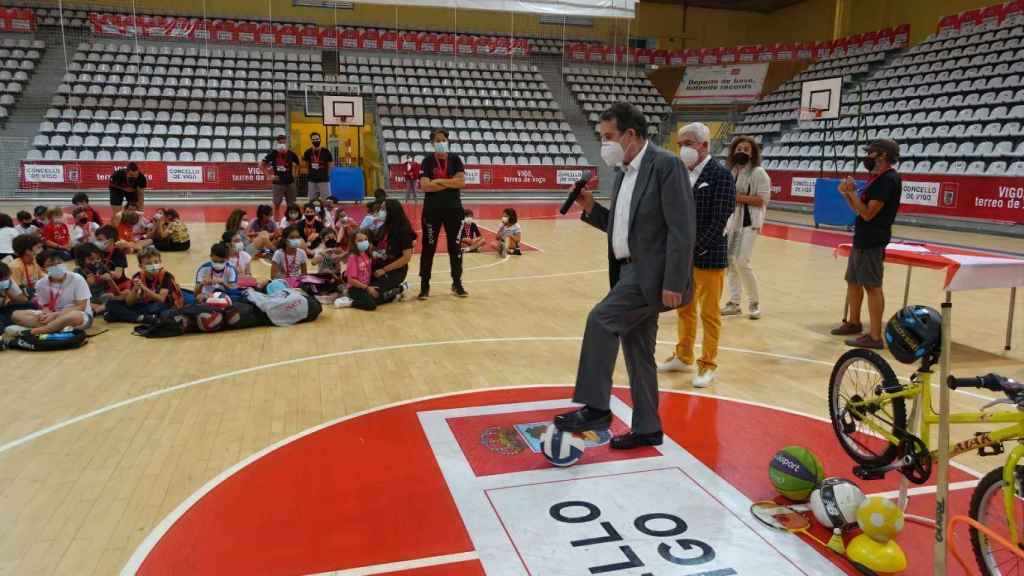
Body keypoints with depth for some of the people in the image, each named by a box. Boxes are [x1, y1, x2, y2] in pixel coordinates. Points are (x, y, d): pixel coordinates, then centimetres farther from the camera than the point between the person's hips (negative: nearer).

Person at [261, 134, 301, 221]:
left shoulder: (290, 154, -1)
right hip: (278, 183, -2)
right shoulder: (273, 153, -5)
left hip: (290, 182, 2)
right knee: (277, 204, 5)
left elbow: (296, 163, 16)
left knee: (291, 205, 7)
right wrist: (268, 176, -5)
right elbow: (261, 165, -1)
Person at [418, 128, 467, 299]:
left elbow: (461, 182, -9)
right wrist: (450, 183, -13)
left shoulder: (455, 159, 3)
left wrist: (439, 181, -13)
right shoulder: (428, 161, -2)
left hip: (453, 208, 2)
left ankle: (457, 284, 19)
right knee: (428, 247, 1)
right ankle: (424, 285, 9)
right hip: (432, 209, -2)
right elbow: (425, 186, -14)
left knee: (455, 246, 8)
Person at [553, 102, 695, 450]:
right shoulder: (624, 173, 14)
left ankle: (595, 408, -10)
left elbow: (681, 229, -18)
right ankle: (647, 429, 24)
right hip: (629, 271, 9)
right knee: (637, 353, 13)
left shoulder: (666, 165, -12)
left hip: (652, 272, -9)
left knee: (600, 319, -21)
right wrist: (590, 209, 4)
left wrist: (673, 284, -22)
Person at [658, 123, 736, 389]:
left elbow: (719, 221, -16)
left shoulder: (721, 175, -11)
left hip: (708, 257, -6)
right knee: (684, 310, 17)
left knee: (709, 314, 5)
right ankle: (683, 357, 31)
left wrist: (694, 249, -20)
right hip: (682, 256, 6)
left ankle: (708, 365, 17)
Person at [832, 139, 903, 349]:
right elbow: (859, 209, 18)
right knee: (853, 281, 19)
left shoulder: (888, 179, -15)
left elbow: (868, 213, -21)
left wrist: (852, 192, -13)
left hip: (872, 241, -10)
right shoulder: (878, 178, 16)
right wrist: (847, 193, 5)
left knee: (872, 286, -11)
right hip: (862, 239, 10)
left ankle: (875, 337, -10)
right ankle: (853, 322, 34)